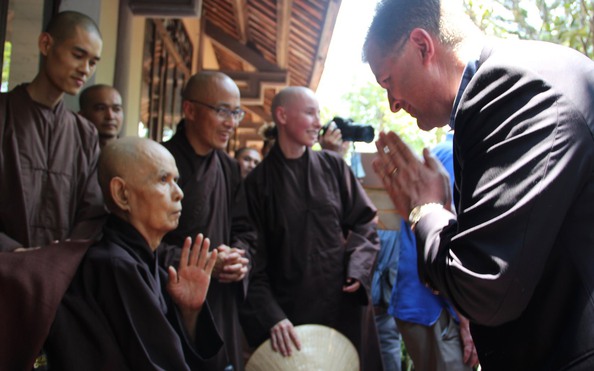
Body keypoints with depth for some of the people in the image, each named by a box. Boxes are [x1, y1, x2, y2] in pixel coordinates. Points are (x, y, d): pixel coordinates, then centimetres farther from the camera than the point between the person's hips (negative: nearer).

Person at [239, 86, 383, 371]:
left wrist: (358, 268, -9)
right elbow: (254, 260, -4)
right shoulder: (258, 182, -3)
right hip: (289, 309, -2)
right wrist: (270, 316, -15)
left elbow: (364, 222, 8)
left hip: (344, 302, 3)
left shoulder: (333, 166, 4)